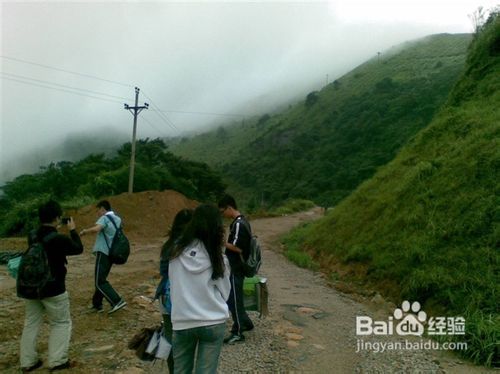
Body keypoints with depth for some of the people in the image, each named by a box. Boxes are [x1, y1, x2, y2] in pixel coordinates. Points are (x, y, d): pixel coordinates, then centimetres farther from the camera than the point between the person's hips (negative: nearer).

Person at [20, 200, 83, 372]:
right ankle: (57, 361, 9)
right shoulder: (60, 239, -20)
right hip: (53, 290, -6)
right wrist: (72, 230, 6)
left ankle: (27, 362, 24)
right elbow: (78, 248, -4)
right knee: (61, 324, 9)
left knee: (31, 323, 17)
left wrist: (53, 230, 13)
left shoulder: (32, 236, -1)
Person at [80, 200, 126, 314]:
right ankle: (97, 304, 22)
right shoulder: (117, 219, 15)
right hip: (111, 253, 8)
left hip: (103, 253, -8)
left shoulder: (105, 218, -9)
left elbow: (96, 229, -29)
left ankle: (117, 301, -15)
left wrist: (84, 231, -12)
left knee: (100, 281, -7)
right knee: (101, 279, 17)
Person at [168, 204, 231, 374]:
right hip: (213, 322, -2)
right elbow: (224, 292, -1)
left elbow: (172, 285, 5)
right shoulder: (218, 257, -12)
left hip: (182, 321, 2)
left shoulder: (177, 253, -7)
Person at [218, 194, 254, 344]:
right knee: (234, 298, 20)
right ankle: (245, 323, 34)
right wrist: (225, 242, 12)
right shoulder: (241, 221, 10)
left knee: (233, 299, 0)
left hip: (236, 269, -10)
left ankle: (237, 333, 12)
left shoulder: (238, 224, -21)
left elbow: (238, 248, -24)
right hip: (236, 267, 10)